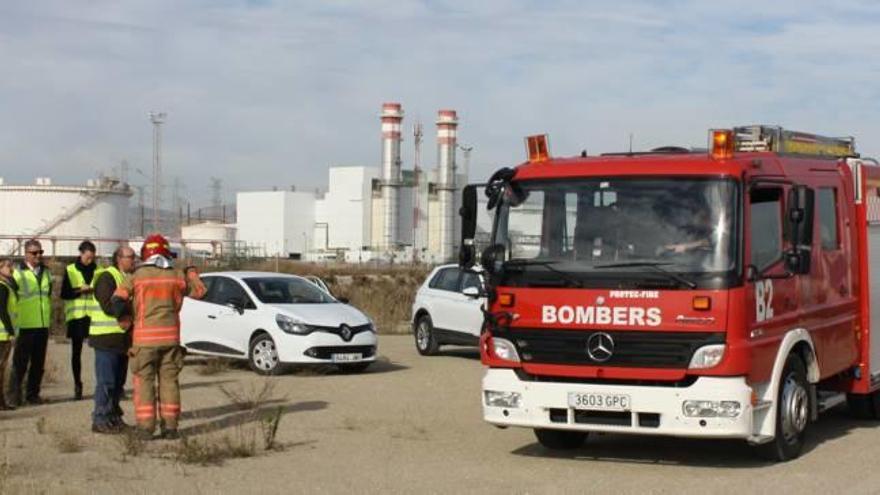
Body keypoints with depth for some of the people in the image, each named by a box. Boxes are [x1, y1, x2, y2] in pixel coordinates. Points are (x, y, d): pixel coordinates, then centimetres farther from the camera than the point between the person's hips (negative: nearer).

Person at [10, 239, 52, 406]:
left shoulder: (46, 273, 12)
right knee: (21, 361, 0)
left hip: (43, 325, 5)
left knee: (38, 362, 8)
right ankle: (15, 393, 8)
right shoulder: (18, 273, -5)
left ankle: (33, 393, 16)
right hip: (25, 326, -5)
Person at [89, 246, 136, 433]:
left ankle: (114, 417, 22)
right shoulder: (107, 277, -12)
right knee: (106, 381, -7)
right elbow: (108, 306, -23)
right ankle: (100, 420, -2)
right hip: (107, 337, -9)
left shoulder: (130, 278, 16)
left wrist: (129, 319, -5)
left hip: (122, 337, 9)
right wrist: (130, 309, -17)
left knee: (118, 381, 14)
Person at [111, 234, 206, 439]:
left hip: (144, 337, -3)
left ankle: (146, 426, -2)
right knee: (169, 380, 8)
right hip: (170, 336, 3)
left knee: (144, 381, 2)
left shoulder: (137, 276, -4)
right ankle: (170, 426, 7)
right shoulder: (177, 276, 4)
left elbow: (119, 298, -10)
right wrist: (191, 272, 31)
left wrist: (121, 318, 6)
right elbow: (199, 291, 16)